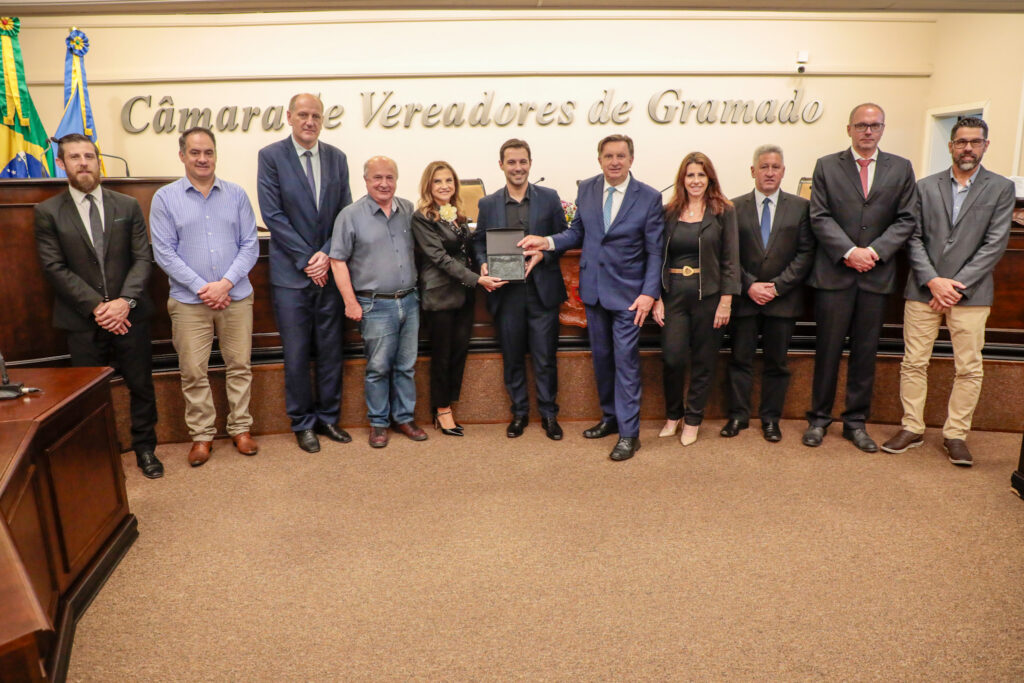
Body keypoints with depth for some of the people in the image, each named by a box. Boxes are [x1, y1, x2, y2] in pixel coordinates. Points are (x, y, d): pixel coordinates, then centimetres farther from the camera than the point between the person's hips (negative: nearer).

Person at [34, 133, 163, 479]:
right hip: (83, 320, -1)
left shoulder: (127, 206, 5)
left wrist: (125, 300, -14)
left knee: (141, 385, 8)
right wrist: (96, 306, -15)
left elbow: (143, 257, 0)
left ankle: (144, 448, 25)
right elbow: (54, 267, -5)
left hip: (129, 314, 1)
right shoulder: (48, 212, 1)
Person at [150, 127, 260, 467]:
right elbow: (164, 252, -4)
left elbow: (250, 245, 1)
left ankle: (241, 428, 22)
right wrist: (202, 287, -12)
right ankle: (201, 435, 19)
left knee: (239, 366, 8)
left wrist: (225, 283, -11)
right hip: (189, 301, -1)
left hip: (236, 297, 1)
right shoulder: (165, 197, 2)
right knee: (193, 372, 4)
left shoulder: (236, 195, 5)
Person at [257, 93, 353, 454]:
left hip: (329, 270, 3)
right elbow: (273, 215, -8)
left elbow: (345, 213, 6)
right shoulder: (271, 156, -3)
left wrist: (327, 255, -8)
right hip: (291, 273, -3)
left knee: (330, 350, 10)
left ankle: (328, 417, 24)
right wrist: (307, 259, -12)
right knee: (297, 354, 3)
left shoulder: (336, 158, 7)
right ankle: (303, 423, 19)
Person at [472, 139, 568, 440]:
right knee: (512, 358, 11)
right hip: (505, 291, 2)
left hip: (542, 289, -1)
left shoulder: (549, 198, 3)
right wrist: (484, 264, -9)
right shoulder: (488, 204, 7)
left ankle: (549, 414, 20)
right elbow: (479, 242, 11)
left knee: (545, 358, 4)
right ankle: (519, 412, 26)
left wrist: (543, 253, -14)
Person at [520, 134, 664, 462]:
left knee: (625, 360, -3)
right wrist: (547, 241, -6)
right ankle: (610, 417, 32)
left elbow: (655, 251, -7)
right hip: (593, 288, 4)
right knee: (601, 357, 15)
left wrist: (649, 293, -14)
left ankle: (628, 433, 7)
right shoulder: (586, 190, 3)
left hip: (627, 293, -4)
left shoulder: (649, 198, -8)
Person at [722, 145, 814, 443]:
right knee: (740, 359, 5)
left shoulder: (800, 207, 3)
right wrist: (750, 285, -11)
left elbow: (805, 253, -2)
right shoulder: (735, 207, 2)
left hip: (783, 297, 0)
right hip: (745, 296, 0)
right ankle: (738, 415, 18)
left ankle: (771, 418, 20)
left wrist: (777, 285, -11)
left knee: (777, 362, 8)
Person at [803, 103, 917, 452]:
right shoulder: (827, 166, 5)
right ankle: (819, 418, 16)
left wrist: (875, 251, -11)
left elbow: (906, 220, 4)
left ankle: (856, 421, 19)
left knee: (865, 352, 8)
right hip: (834, 274, -2)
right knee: (828, 349, 3)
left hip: (877, 275, 2)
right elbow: (820, 217, -3)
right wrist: (849, 252, -14)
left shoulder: (901, 168, 9)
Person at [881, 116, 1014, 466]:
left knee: (969, 368, 2)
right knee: (914, 362, 4)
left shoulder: (1001, 189, 4)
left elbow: (995, 244, -3)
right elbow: (914, 238, 3)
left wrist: (957, 285, -11)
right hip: (923, 290, 1)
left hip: (970, 292, -1)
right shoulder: (926, 187, 8)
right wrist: (933, 281, -10)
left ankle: (955, 434, 15)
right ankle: (912, 428, 16)